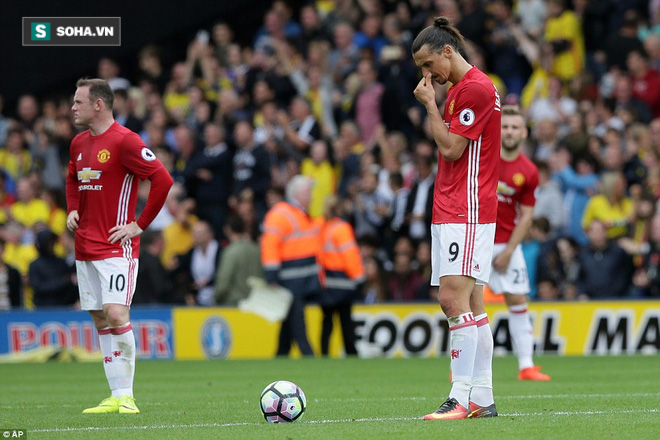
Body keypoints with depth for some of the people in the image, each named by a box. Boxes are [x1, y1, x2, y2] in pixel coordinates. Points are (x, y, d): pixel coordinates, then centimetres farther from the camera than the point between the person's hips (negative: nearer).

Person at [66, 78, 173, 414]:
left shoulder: (124, 141, -12)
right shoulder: (79, 143, 13)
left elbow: (162, 180, -16)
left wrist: (140, 224, -14)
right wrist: (73, 210, 13)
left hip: (116, 246, -8)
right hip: (85, 246, 8)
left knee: (116, 315, -17)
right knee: (100, 319, 6)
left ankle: (126, 396, -8)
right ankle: (116, 396, 9)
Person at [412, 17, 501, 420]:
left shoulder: (475, 88, -11)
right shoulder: (460, 88, 20)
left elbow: (451, 148, -13)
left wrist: (430, 105, -5)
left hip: (467, 211, -10)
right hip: (450, 212, 10)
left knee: (454, 297, -16)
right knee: (470, 305, 8)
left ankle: (462, 398, -20)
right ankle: (482, 399, 9)